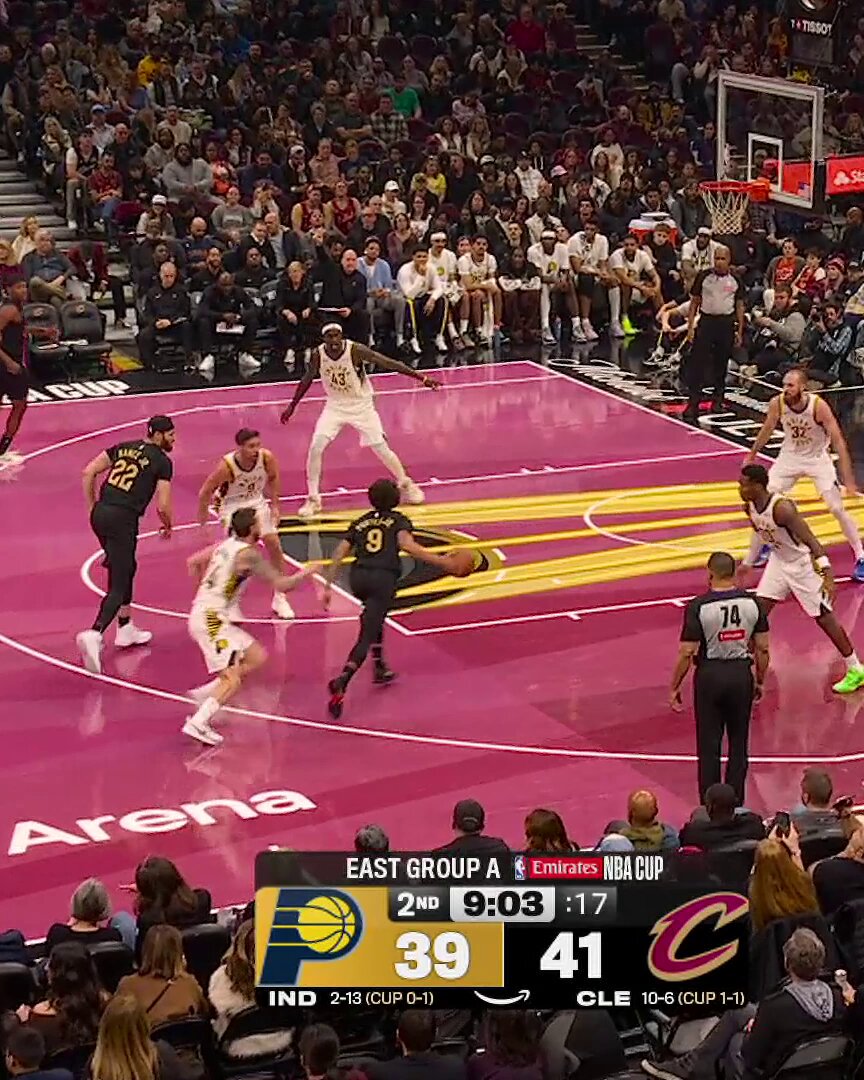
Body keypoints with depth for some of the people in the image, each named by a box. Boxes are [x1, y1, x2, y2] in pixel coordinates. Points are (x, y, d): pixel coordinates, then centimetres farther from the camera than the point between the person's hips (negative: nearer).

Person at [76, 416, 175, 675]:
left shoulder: (125, 447, 16)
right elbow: (163, 506, -6)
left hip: (100, 514, 7)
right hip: (123, 519, -7)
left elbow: (89, 472, 11)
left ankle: (125, 629, 35)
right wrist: (168, 526, 15)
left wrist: (93, 508, 17)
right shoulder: (162, 462, -1)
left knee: (126, 568, 27)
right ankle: (94, 635, -28)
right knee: (118, 585, -7)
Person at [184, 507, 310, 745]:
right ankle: (198, 723, -23)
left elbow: (193, 562, 22)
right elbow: (282, 584, -10)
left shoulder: (226, 545, 12)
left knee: (257, 657, 13)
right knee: (232, 680, -14)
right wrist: (304, 573, 7)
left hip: (206, 614, 9)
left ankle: (205, 694, 12)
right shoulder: (248, 554, -13)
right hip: (210, 618, -9)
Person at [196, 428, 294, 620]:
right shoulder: (227, 466, -33)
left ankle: (279, 598, 15)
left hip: (257, 502, 4)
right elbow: (204, 493, -20)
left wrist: (274, 506, 1)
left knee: (273, 544, -1)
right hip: (232, 506, -4)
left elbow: (273, 478, 2)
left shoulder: (267, 458, -23)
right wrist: (202, 524, -14)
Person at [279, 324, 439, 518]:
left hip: (361, 405, -2)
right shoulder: (317, 354, -15)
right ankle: (313, 499, 1)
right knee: (315, 448, -11)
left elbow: (389, 364, -22)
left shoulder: (355, 350, -25)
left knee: (381, 448, -1)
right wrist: (292, 407, 11)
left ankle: (405, 484, 25)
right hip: (335, 406, 2)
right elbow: (307, 380, 4)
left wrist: (421, 378, -25)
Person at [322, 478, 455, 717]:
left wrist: (328, 586, 16)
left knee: (374, 618, 35)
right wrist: (440, 561, -13)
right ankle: (341, 683, -28)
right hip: (384, 578, -4)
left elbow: (339, 555, 14)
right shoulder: (399, 521, 12)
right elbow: (407, 545, -9)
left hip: (358, 576, 5)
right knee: (366, 637, -9)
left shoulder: (360, 523, 23)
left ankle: (380, 669, 38)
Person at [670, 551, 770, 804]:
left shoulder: (698, 607, -14)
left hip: (710, 675, -3)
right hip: (741, 674, 3)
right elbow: (762, 648, 1)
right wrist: (759, 682, 15)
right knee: (738, 744, 15)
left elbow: (687, 653, -13)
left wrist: (674, 688, -2)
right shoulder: (752, 603, -4)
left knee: (709, 746, 8)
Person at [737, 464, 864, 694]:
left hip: (802, 564, -8)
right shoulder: (750, 507, -7)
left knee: (824, 617, 0)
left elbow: (810, 539, -34)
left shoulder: (782, 508, -32)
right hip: (778, 561, 8)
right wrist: (747, 563, 25)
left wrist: (826, 571, -41)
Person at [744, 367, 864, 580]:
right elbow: (767, 430, 2)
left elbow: (838, 441, -25)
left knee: (838, 508, -8)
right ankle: (765, 546, 25)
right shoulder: (777, 404, -20)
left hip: (817, 458, -3)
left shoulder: (819, 406, -30)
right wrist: (752, 455, 14)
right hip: (790, 457, 3)